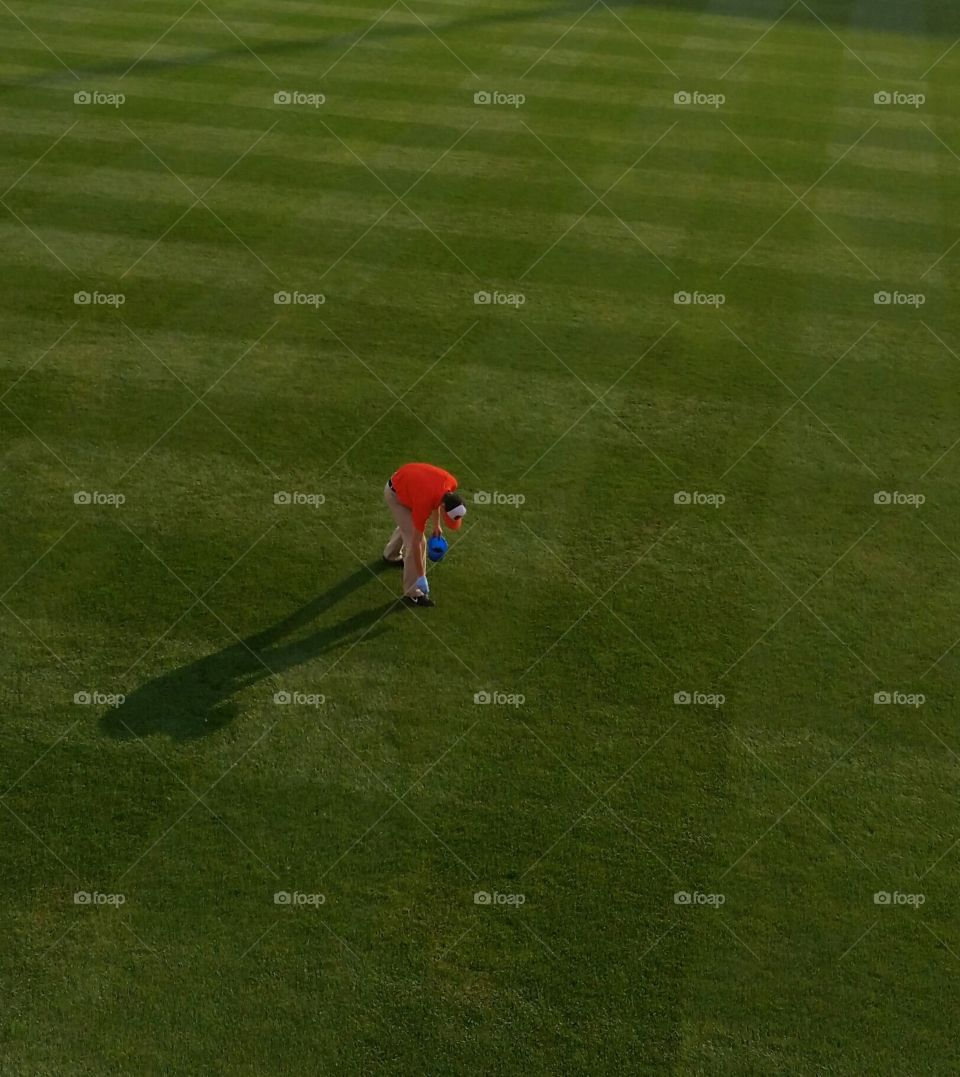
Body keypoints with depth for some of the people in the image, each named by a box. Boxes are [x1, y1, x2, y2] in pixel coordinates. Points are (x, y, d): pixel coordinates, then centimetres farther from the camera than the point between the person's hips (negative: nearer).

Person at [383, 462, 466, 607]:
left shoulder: (451, 483, -26)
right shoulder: (424, 503, -40)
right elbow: (416, 542, -30)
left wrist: (436, 524, 7)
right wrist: (421, 577, -24)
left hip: (407, 483, 7)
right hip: (395, 493, -7)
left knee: (408, 525, 30)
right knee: (414, 537, -13)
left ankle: (391, 555, 59)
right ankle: (413, 593, -4)